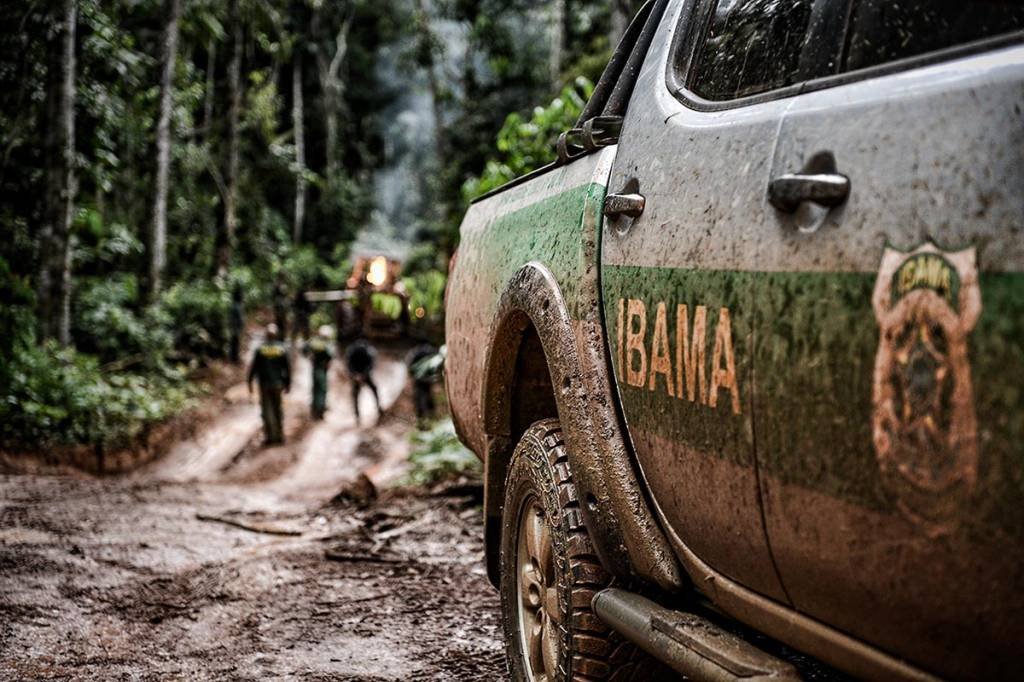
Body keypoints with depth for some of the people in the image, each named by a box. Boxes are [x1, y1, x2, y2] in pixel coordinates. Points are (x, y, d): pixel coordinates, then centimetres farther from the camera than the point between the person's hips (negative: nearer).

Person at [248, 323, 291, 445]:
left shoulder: (260, 349, -8)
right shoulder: (282, 348, -3)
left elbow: (253, 367, -6)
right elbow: (287, 368, 0)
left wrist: (250, 383, 2)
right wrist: (288, 383, 9)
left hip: (264, 384, -2)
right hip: (278, 384, 2)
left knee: (266, 410, 4)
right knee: (278, 409, 14)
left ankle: (270, 436, 1)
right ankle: (280, 435, 14)